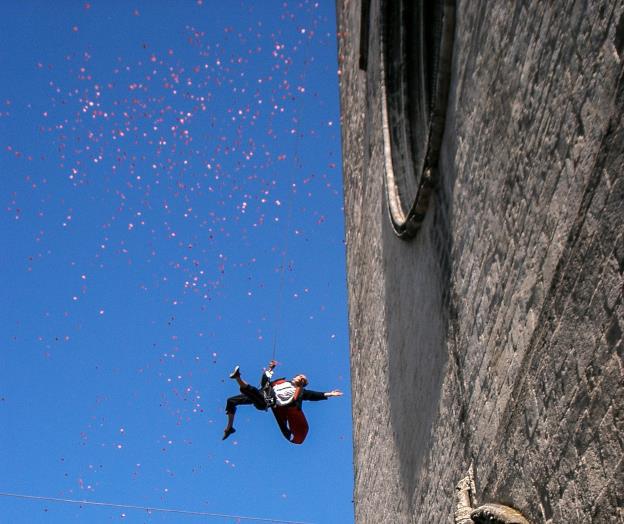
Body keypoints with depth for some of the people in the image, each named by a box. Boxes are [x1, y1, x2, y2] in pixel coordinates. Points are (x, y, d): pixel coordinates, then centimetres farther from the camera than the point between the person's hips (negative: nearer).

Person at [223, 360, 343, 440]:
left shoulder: (299, 392, 10)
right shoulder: (284, 381, 26)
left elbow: (314, 395, 0)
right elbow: (264, 383, 27)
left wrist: (329, 394, -7)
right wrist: (270, 369, 23)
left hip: (265, 401, -6)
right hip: (260, 394, 6)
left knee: (251, 390, -39)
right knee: (231, 401, 3)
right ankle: (229, 428, 8)